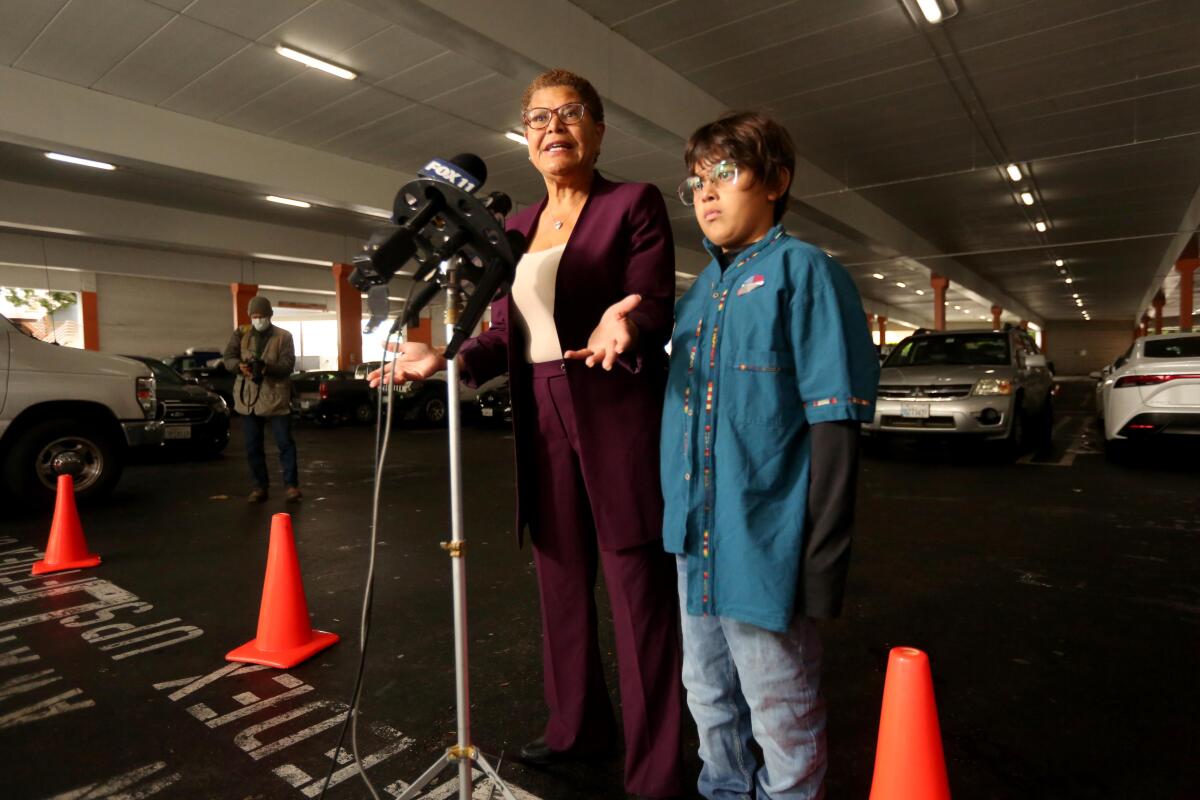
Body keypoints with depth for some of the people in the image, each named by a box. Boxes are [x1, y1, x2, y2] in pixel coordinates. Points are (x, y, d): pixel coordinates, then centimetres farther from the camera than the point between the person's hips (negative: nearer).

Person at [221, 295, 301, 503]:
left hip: (276, 397, -3)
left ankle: (291, 484, 5)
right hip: (248, 397, 3)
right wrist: (240, 366, -21)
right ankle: (260, 486, 18)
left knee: (285, 442, -2)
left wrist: (268, 367, -29)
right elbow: (227, 357, 2)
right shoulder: (240, 333, 10)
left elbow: (288, 364, -9)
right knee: (253, 445, 8)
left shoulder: (284, 336, 2)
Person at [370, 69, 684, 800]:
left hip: (620, 420, -6)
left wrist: (619, 328, -32)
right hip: (543, 425, 6)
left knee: (639, 591, 1)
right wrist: (446, 359, -1)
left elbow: (657, 308, -11)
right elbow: (507, 335, 13)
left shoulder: (635, 202, -1)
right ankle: (577, 724, 39)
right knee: (562, 582, 17)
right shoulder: (517, 227, 16)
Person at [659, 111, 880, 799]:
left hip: (765, 543, -7)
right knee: (709, 699, 23)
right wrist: (679, 514, 14)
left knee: (783, 722, 10)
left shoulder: (803, 270, -8)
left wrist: (824, 559, -17)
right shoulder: (702, 289, 12)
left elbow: (835, 425, -14)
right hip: (695, 540, 7)